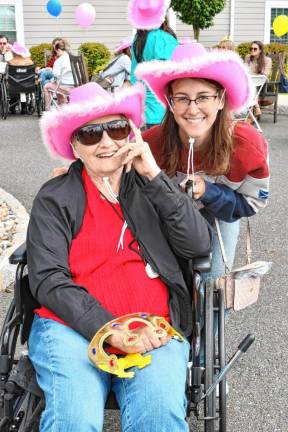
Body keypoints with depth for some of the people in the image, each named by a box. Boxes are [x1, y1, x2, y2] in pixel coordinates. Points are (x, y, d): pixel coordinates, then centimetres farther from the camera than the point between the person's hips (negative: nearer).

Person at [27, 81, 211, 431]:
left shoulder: (153, 187, 13)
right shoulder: (54, 198, 6)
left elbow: (199, 245, 0)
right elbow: (48, 280, -3)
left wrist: (154, 176, -6)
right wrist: (110, 330, -15)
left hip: (152, 331, 1)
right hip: (72, 328, -1)